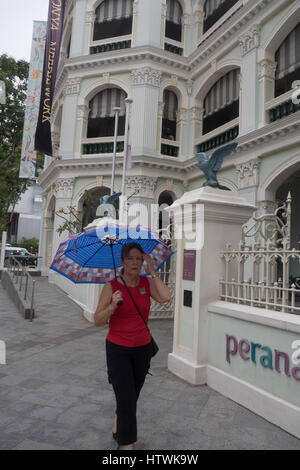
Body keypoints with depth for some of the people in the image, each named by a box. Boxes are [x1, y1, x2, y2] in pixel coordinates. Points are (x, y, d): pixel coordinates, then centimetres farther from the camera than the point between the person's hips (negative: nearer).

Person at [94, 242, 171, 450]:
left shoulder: (147, 283, -3)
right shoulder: (111, 287, -12)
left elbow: (165, 297, -21)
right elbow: (98, 321, -11)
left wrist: (152, 271, -17)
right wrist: (112, 306, -30)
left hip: (142, 349, 4)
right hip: (118, 349, -4)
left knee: (133, 395, 20)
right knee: (126, 399, -4)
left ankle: (117, 426, 47)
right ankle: (126, 445, 14)